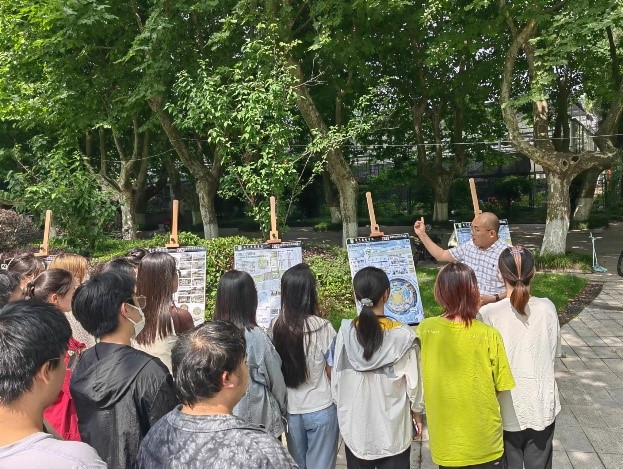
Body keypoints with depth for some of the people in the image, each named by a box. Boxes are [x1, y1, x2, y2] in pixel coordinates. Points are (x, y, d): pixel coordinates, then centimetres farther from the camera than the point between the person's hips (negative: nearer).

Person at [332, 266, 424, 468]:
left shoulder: (345, 332, -13)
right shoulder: (403, 335, -18)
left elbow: (336, 380, -3)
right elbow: (413, 381, -7)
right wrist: (416, 412, 10)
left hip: (355, 425, 2)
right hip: (392, 427, -2)